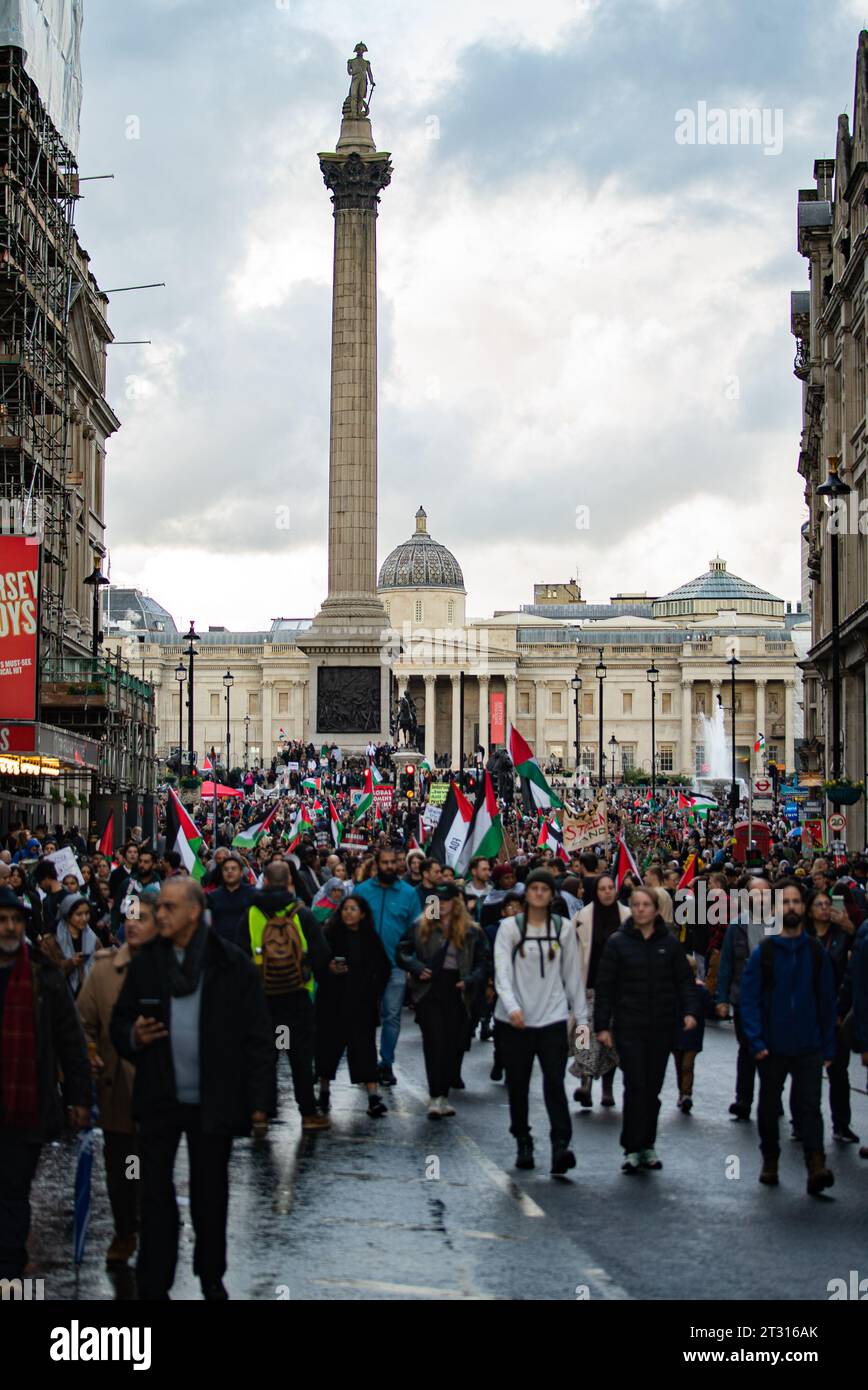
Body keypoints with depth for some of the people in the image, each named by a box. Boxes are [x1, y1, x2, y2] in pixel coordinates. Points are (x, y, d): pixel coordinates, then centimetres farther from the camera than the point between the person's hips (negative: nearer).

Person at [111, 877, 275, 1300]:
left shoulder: (233, 965, -7)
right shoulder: (145, 963, 1)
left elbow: (259, 1037, -5)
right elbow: (120, 1022, 11)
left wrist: (260, 1102, -8)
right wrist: (133, 1037, -13)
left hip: (214, 1101, -2)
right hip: (159, 1099, 2)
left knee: (211, 1194, 12)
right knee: (156, 1196, 4)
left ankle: (211, 1278, 29)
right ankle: (153, 1287, 11)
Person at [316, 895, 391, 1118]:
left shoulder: (371, 938, 7)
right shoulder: (330, 934, 0)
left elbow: (383, 968, 15)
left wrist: (375, 991, 5)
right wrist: (329, 968, -20)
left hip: (362, 1003, 1)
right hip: (332, 1002, -1)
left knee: (364, 1045, -6)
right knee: (329, 1043, 3)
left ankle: (373, 1097, -12)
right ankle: (324, 1091, 20)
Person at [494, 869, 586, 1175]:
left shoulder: (564, 928, 7)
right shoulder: (509, 927, 0)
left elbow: (573, 975, 12)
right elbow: (502, 972, -9)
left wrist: (582, 1018, 9)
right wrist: (512, 1007, -25)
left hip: (553, 1019, 0)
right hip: (515, 1021, 0)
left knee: (554, 1083, -12)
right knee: (518, 1086, 8)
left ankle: (561, 1147, -19)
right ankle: (523, 1144, 22)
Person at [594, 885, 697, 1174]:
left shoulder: (670, 943, 6)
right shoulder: (618, 942, 0)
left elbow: (684, 980, 8)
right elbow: (604, 986, 1)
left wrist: (689, 1010, -8)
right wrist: (602, 1025, -3)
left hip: (662, 1027, 2)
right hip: (629, 1027, -2)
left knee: (653, 1088, 7)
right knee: (636, 1086, -9)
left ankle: (646, 1145, 17)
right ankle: (633, 1148, -2)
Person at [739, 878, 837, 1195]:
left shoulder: (816, 952, 2)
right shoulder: (763, 952, -2)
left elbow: (827, 1001, 6)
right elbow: (749, 999, -4)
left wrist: (828, 1047, 4)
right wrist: (757, 1041, -13)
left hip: (808, 1047, 0)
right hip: (772, 1047, 0)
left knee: (809, 1105, -11)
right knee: (769, 1106, 12)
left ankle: (816, 1167, -20)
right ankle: (770, 1162, 27)